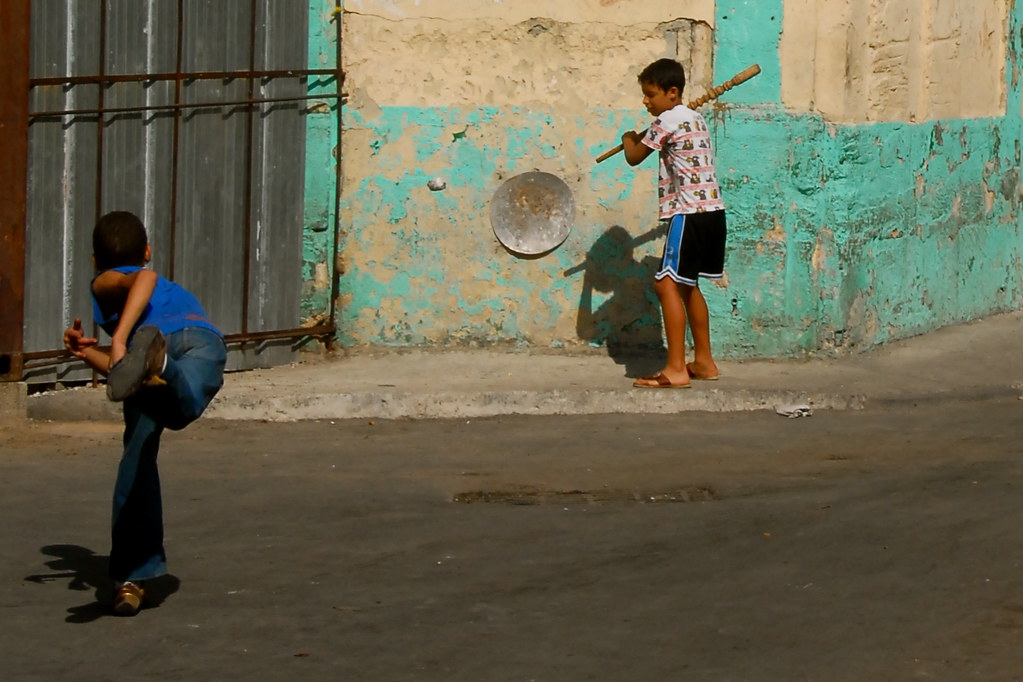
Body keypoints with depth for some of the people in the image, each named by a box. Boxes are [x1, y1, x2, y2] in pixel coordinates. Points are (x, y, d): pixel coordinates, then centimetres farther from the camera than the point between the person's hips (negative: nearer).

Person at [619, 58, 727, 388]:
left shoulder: (666, 121, -9)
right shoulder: (695, 118, 18)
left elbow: (634, 158, 1)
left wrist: (630, 138, 21)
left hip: (689, 211, -10)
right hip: (712, 209, 10)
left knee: (668, 284, -13)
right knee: (687, 286, 19)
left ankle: (676, 370, -19)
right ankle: (703, 361, 25)